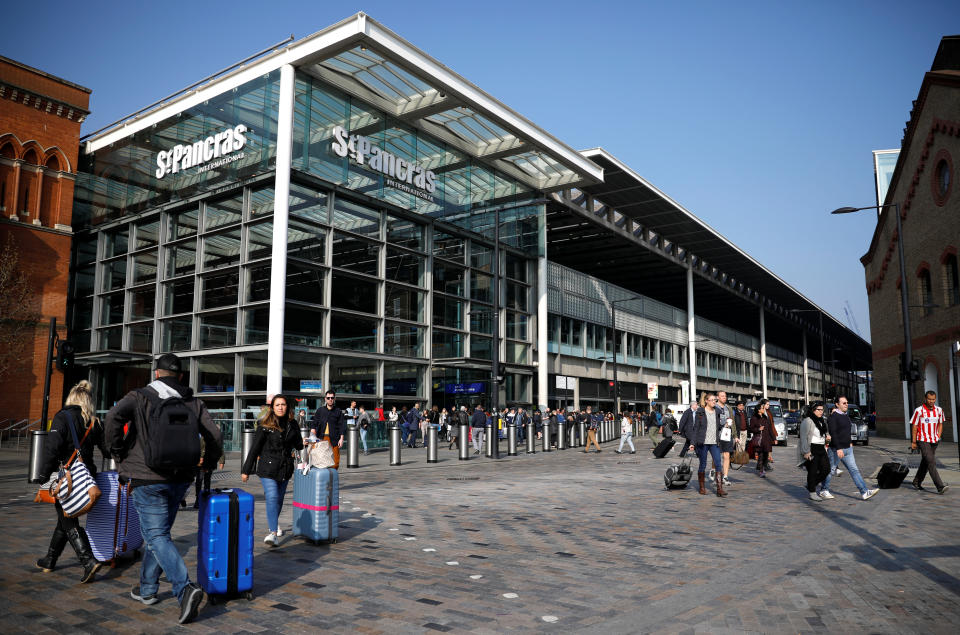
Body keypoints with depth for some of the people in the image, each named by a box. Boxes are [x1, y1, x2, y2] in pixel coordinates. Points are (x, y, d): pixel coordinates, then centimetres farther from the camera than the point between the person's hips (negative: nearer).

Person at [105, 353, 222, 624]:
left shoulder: (139, 397, -3)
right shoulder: (194, 403, 7)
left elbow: (113, 418, -19)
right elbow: (214, 435, 1)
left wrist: (119, 454, -6)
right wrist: (205, 464, 15)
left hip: (147, 479, -4)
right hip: (180, 479, 5)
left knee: (157, 536, -4)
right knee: (156, 532, 21)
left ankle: (185, 588, -20)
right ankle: (147, 589, 31)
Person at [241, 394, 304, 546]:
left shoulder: (292, 425, 6)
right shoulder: (265, 425, -5)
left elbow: (299, 446, 18)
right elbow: (255, 448, -2)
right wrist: (246, 470, 0)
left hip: (285, 468, 4)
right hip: (268, 468, -4)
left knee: (279, 499, 15)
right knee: (272, 498, -16)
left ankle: (274, 524, 40)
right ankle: (273, 533, -19)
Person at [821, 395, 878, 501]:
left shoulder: (846, 416, 12)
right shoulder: (833, 417, -14)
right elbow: (833, 434, -22)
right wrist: (838, 449, -27)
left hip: (847, 449, 8)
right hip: (835, 450, -8)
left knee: (854, 470, 2)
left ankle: (864, 492, 0)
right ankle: (823, 491, 17)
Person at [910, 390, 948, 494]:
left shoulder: (939, 410, 4)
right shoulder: (919, 411, -11)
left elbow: (940, 424, 17)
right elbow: (914, 426, -5)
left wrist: (938, 436, 5)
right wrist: (913, 442, -4)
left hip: (934, 441, 5)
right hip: (923, 440, -5)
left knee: (925, 462, 13)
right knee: (931, 462, -15)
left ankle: (917, 483, 28)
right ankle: (940, 487, -20)